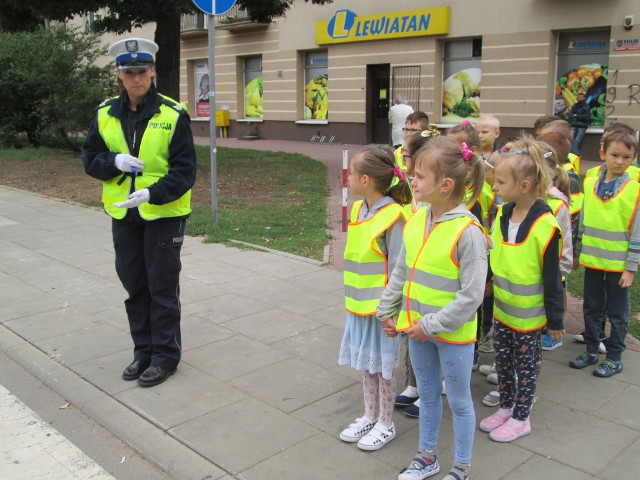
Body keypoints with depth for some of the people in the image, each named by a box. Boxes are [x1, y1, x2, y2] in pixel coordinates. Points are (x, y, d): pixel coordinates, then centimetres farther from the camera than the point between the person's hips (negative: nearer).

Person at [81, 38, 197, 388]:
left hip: (164, 214, -4)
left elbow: (185, 170, -12)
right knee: (135, 287, 14)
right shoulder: (105, 114, 3)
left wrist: (153, 194, -27)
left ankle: (165, 356, 17)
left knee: (162, 289, 4)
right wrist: (114, 161, -13)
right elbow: (89, 159, 8)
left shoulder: (173, 115, -10)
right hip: (123, 215, 5)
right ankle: (144, 352, 29)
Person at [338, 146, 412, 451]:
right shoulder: (358, 210, 4)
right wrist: (352, 297, 11)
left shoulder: (393, 216, -19)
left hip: (380, 305, -7)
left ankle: (386, 425, 25)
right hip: (360, 302, 7)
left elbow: (398, 266, -17)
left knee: (383, 363, 7)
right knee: (365, 361, 18)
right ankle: (370, 416, 35)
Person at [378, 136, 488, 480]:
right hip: (417, 327, 6)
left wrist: (432, 325, -18)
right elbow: (400, 272, 8)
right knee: (428, 395, 23)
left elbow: (472, 295, -22)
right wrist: (387, 311, 7)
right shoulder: (416, 219, -2)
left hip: (453, 334, -6)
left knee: (458, 400, 14)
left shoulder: (467, 231, -23)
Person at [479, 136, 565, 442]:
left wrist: (555, 320, -10)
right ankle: (506, 407, 38)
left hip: (528, 313, -6)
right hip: (501, 307, 6)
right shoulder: (503, 214, -2)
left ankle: (521, 419, 28)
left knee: (526, 365, 11)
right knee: (502, 360, 18)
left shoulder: (545, 225, -22)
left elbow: (552, 278, -16)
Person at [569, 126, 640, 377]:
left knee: (617, 312, 9)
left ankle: (614, 358, 22)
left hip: (618, 263, -4)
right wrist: (577, 253, 10)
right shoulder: (590, 182, 0)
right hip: (592, 259, 4)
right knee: (591, 307, 15)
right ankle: (591, 351, 30)